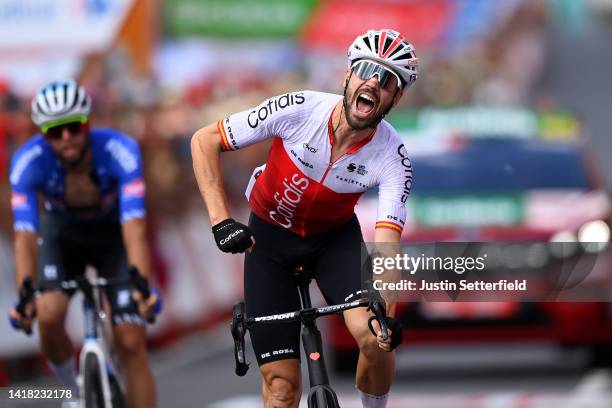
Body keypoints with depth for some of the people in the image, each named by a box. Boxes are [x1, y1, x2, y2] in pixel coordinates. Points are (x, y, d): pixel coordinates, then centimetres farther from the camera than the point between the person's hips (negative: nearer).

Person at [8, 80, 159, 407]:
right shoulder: (27, 161, -31)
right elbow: (25, 236, -36)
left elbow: (135, 228, -42)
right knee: (49, 317, -25)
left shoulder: (119, 151, -35)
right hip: (62, 234, 1)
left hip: (113, 235, -1)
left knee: (131, 343, -12)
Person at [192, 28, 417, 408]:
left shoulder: (393, 159, -25)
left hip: (335, 237, 1)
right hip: (269, 237, -1)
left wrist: (386, 314, -49)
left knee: (374, 337, -27)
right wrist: (221, 221, -29)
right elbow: (204, 141, -20)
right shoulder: (299, 110, -28)